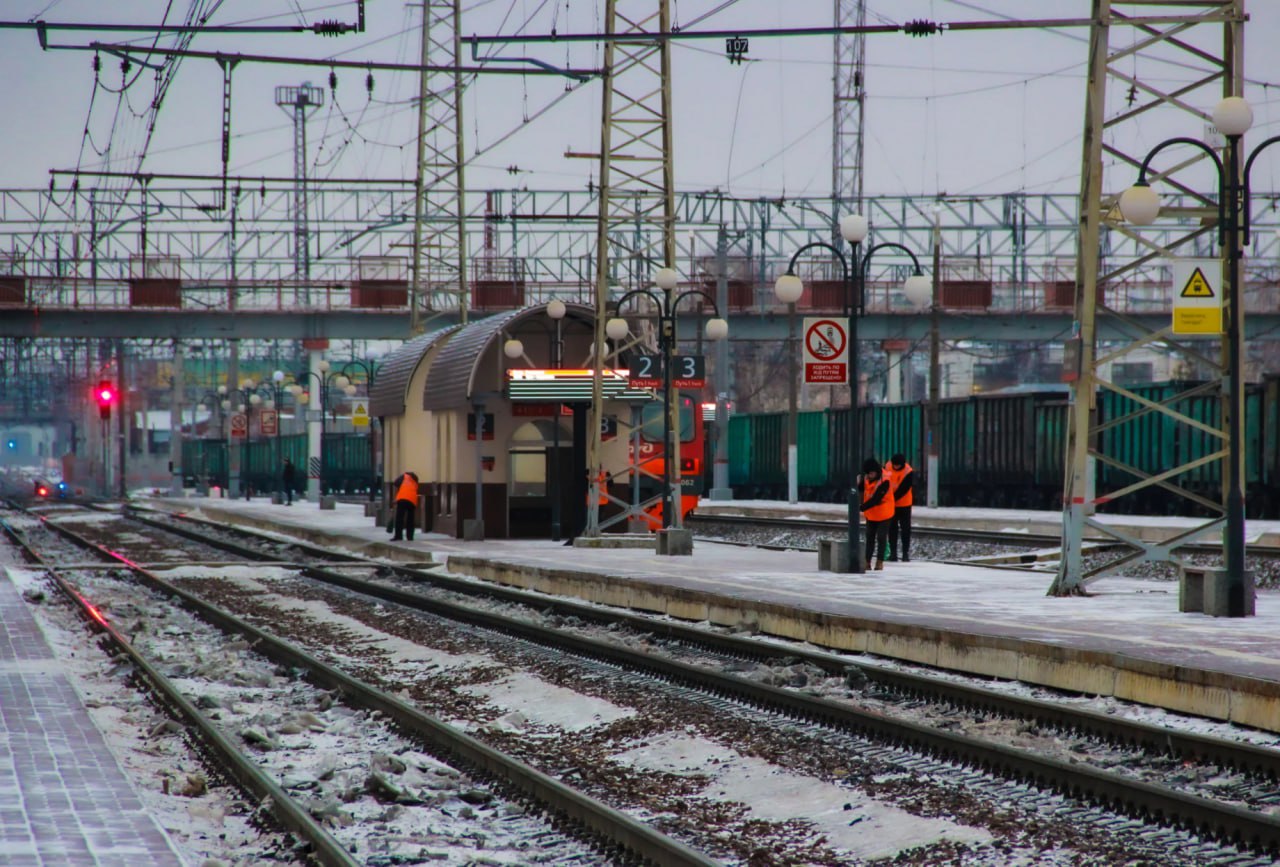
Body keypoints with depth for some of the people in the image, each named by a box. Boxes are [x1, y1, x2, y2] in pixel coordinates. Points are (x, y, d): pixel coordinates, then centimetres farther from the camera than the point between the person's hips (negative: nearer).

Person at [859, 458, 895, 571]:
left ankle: (880, 562, 3)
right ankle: (867, 561, 9)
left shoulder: (884, 481, -27)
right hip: (871, 514, 6)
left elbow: (875, 499, -32)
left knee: (881, 537, -3)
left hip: (883, 514, -6)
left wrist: (861, 508, -38)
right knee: (869, 537, 6)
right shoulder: (866, 478, -5)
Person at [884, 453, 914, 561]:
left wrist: (893, 498, -27)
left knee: (905, 529, 3)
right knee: (892, 529, 6)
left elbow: (903, 489, -22)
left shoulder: (909, 473, -20)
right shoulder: (888, 466, -7)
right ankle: (893, 552, 10)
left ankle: (906, 553, 8)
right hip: (890, 504, 4)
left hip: (904, 504, -4)